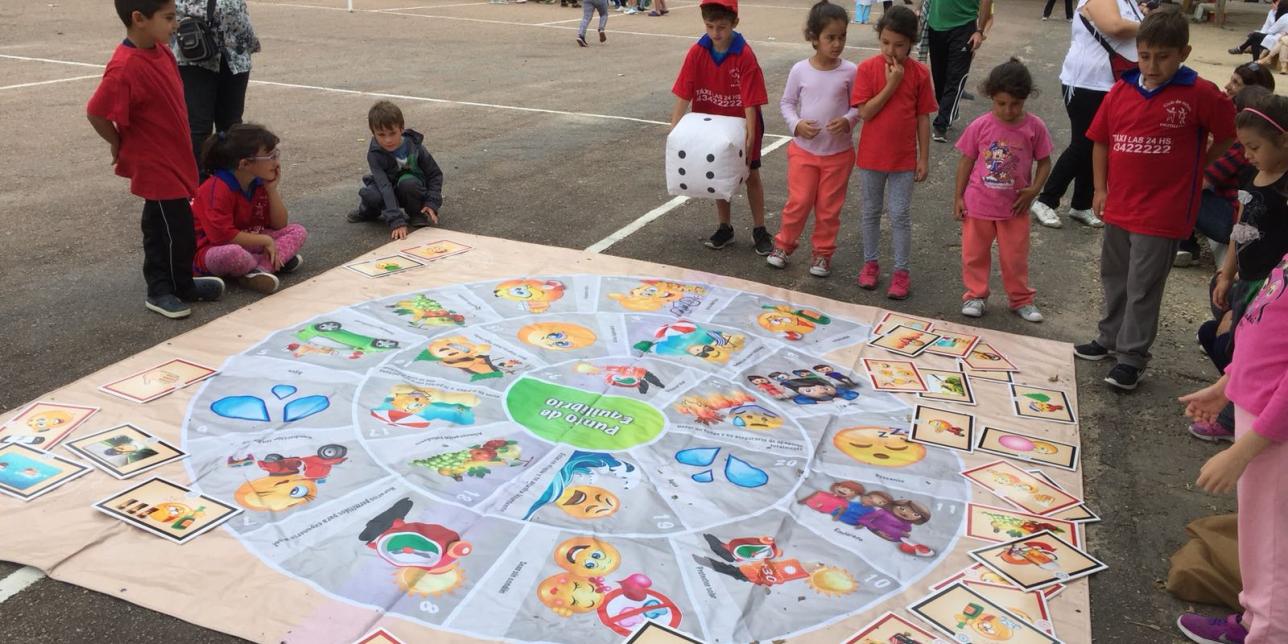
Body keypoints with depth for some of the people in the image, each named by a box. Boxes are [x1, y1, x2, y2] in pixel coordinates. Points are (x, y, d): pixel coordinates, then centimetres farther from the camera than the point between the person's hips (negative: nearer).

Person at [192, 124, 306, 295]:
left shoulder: (260, 183, 0)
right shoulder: (217, 189, -24)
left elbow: (279, 225, 4)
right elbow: (222, 236, -31)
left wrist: (272, 190, -9)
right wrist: (265, 240, -24)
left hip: (247, 241, 8)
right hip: (211, 250, -8)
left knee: (298, 231, -3)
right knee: (232, 253, -44)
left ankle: (259, 270, -25)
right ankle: (276, 262, -14)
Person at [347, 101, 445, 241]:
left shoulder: (415, 146, -18)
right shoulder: (375, 154, -23)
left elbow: (435, 174, -8)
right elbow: (385, 187, -35)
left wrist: (432, 203, -23)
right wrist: (396, 221, -46)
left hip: (413, 189, 0)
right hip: (387, 193, 0)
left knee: (408, 182, -35)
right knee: (369, 195, -33)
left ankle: (417, 213, -6)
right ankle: (369, 212, 3)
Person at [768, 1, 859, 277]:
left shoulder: (850, 71, -8)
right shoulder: (800, 70, -7)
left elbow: (858, 106, 1)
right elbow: (786, 102, 2)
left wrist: (848, 121, -20)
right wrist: (796, 124, -15)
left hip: (838, 153, 0)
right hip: (803, 150, 0)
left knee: (829, 207, 9)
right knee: (798, 202, 5)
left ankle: (822, 253, 26)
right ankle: (783, 244, 26)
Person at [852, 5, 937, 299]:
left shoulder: (919, 73, -6)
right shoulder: (867, 68, -9)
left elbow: (923, 118, -2)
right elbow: (865, 112, -15)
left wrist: (924, 158, -2)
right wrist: (891, 84, -21)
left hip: (904, 158, 0)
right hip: (871, 156, 1)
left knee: (900, 215, 5)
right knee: (871, 212, 14)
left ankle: (901, 271, 15)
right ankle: (870, 262, 30)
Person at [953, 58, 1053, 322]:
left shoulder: (1034, 127, -9)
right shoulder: (980, 126, -10)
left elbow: (1044, 162, 0)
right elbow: (967, 160, -1)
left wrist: (1033, 190, -14)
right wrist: (959, 197, -1)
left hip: (1014, 206, 0)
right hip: (978, 204, 0)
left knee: (1015, 257, 11)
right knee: (975, 253, 11)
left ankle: (1021, 299, 27)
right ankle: (975, 295, 28)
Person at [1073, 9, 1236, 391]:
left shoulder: (1201, 95, -12)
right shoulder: (1121, 91, -1)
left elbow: (1228, 135, -2)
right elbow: (1101, 141, 7)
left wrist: (1198, 171, 0)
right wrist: (1100, 189, 4)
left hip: (1162, 212, -5)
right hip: (1119, 206, 5)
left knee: (1143, 288, 2)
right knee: (1114, 277, 20)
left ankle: (1132, 357, 16)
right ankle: (1111, 338, 39)